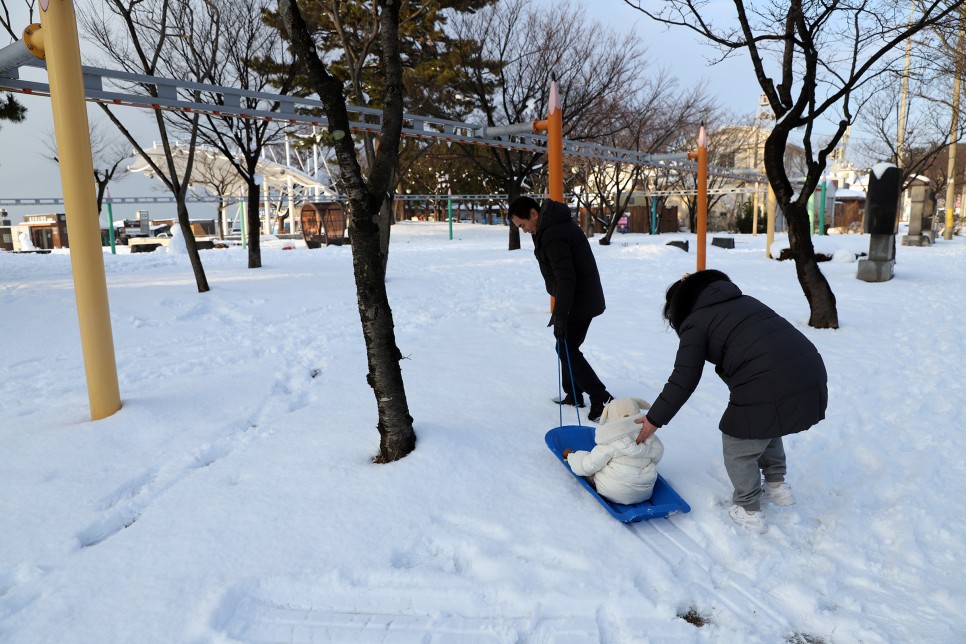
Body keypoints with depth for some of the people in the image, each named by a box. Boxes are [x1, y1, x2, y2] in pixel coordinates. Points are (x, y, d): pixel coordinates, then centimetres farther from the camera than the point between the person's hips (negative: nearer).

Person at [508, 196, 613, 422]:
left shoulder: (552, 234, -24)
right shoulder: (554, 224, 8)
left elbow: (565, 278, -29)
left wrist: (560, 314, -29)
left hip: (578, 300, -10)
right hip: (585, 296, 10)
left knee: (567, 348, -5)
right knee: (565, 345, 17)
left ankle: (601, 399, -2)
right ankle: (573, 394, 26)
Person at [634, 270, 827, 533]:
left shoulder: (696, 322, 3)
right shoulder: (743, 301, 24)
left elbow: (683, 381, -1)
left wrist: (654, 419, 8)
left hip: (769, 390, -8)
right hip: (811, 375, 8)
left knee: (739, 451, 15)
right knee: (766, 429, 34)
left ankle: (749, 511, 29)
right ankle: (776, 486, 44)